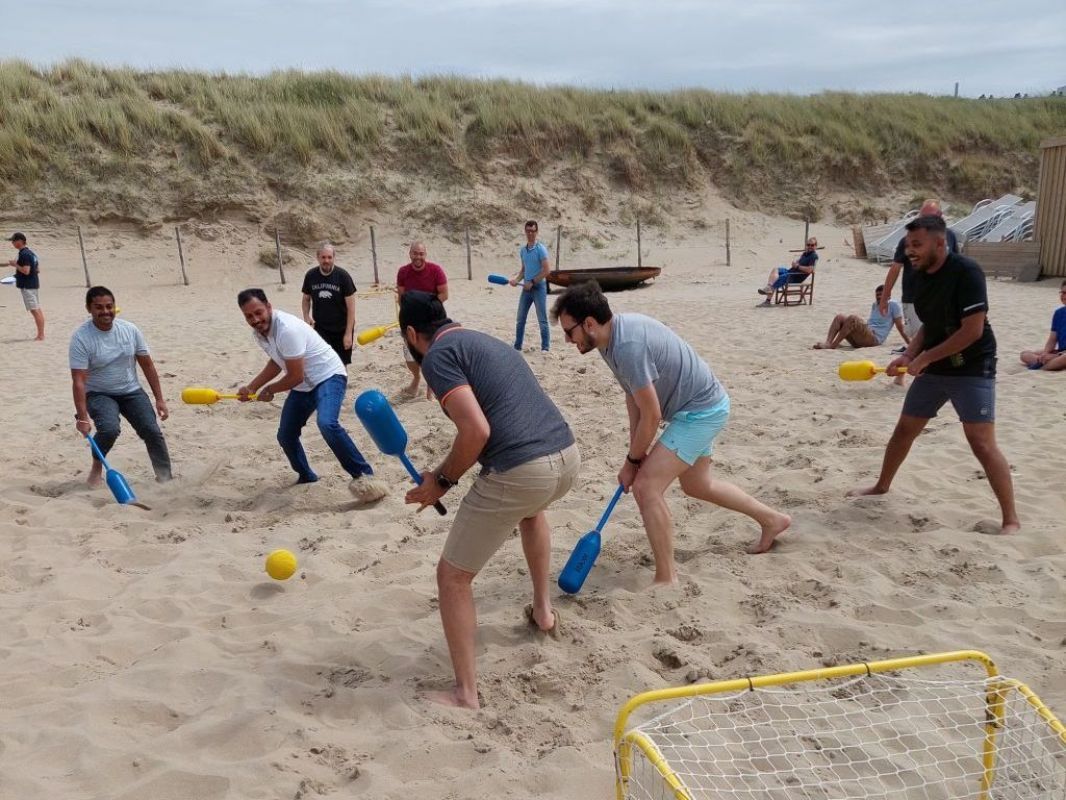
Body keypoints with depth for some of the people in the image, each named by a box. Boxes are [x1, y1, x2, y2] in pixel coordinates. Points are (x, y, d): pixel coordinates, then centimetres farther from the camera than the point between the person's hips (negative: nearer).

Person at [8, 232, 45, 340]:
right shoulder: (31, 252, 13)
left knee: (34, 310, -8)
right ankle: (41, 334, 14)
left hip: (27, 286, -10)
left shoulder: (24, 254, -16)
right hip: (34, 284, 10)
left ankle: (40, 335, -8)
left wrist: (15, 265, -11)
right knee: (38, 310, 10)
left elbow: (26, 271, -24)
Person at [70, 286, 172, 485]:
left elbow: (147, 365, 2)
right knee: (109, 429, -28)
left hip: (131, 391, 3)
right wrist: (82, 417, -27)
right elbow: (79, 381, -21)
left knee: (152, 431, -12)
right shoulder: (81, 337, -18)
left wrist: (159, 399, 0)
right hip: (99, 394, -3)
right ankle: (96, 468, 1)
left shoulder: (130, 330, -6)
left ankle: (166, 478, -1)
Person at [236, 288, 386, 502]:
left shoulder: (287, 329, -29)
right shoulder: (258, 332, 0)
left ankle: (363, 475, -26)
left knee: (327, 423, -34)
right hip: (302, 386, 9)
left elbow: (295, 377, -24)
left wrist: (268, 390, -7)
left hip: (328, 376, -9)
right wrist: (251, 387, 12)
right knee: (285, 436, 11)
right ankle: (306, 476, 37)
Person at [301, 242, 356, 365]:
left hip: (341, 329, -1)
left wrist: (348, 333, -15)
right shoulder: (311, 275, -4)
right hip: (320, 329, 1)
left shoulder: (343, 276, -12)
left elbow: (351, 307, -11)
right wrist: (306, 316, -9)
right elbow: (306, 299, 12)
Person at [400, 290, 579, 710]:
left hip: (521, 473, -8)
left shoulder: (438, 355, -3)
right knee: (530, 509, 44)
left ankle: (466, 693, 13)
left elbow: (476, 431, -15)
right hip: (567, 455, 9)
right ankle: (543, 609, 48)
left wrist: (443, 481, 1)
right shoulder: (486, 342, 25)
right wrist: (444, 471, 30)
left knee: (453, 576, 9)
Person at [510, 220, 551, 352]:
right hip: (526, 287, 7)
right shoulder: (522, 249, 10)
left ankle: (545, 347, 2)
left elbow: (547, 270, -15)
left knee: (542, 319, -3)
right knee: (520, 319, 9)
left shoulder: (540, 249, -10)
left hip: (539, 287, -7)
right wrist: (517, 279, 1)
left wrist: (532, 282, -16)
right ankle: (517, 346, 16)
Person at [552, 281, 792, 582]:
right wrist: (637, 451, 4)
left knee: (646, 486, -16)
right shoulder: (615, 334, -3)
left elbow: (651, 416, -26)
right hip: (704, 406, 10)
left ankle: (667, 580, -6)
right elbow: (633, 395, 7)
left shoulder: (628, 346, -33)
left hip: (701, 411, -10)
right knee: (697, 485, 27)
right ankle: (772, 520, 46)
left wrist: (632, 460, -12)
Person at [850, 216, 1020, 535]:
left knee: (982, 443, -13)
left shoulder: (966, 272, -20)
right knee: (904, 429, 16)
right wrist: (909, 356, -2)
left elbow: (973, 330, -24)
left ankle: (1011, 518, -4)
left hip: (972, 370, -8)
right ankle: (882, 486, 37)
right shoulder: (921, 277, 4)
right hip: (933, 369, 8)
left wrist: (924, 357, -21)